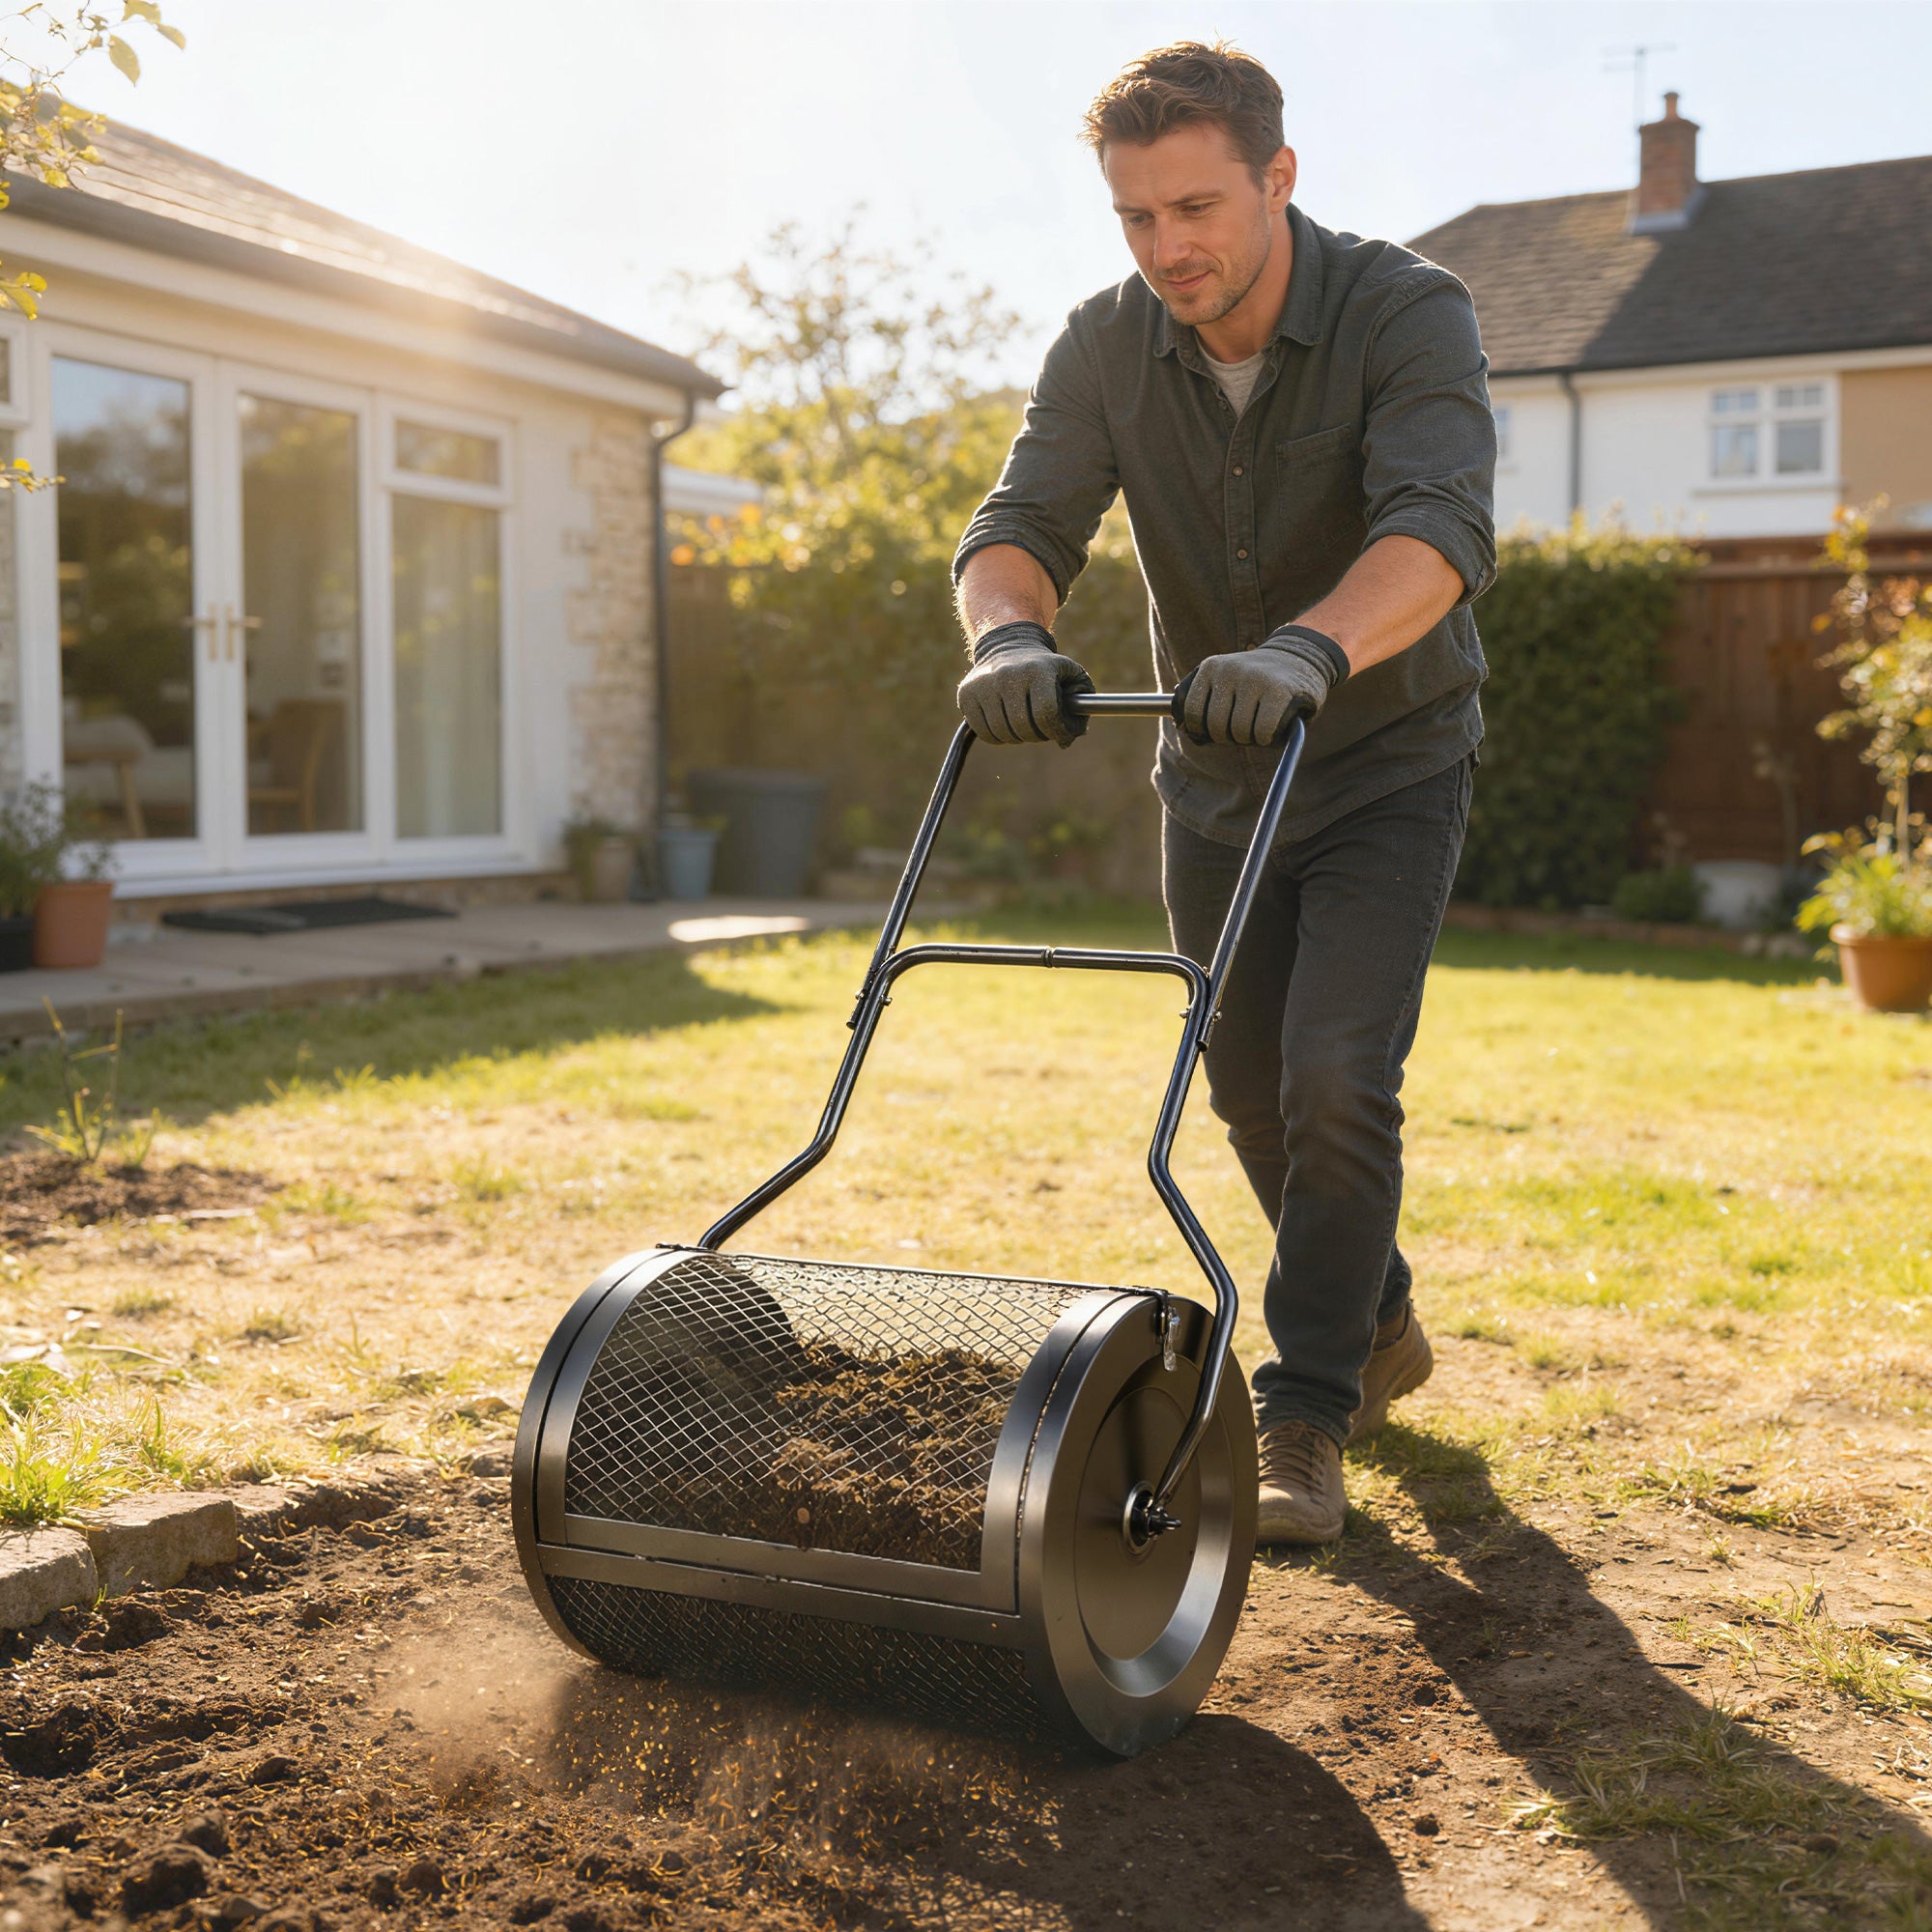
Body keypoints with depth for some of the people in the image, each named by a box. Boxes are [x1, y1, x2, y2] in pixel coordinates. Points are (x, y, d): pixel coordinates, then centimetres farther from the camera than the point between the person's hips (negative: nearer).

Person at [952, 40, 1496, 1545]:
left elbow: (1439, 528, -39)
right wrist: (1008, 632, -45)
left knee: (1336, 1078, -18)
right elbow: (1023, 526, -22)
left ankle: (1304, 1429, -6)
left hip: (1387, 763, -4)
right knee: (1256, 1094, 12)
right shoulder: (1108, 348, -10)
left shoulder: (1409, 313, -22)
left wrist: (1308, 650, -58)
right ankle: (1380, 1329, 36)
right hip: (1215, 779, 5)